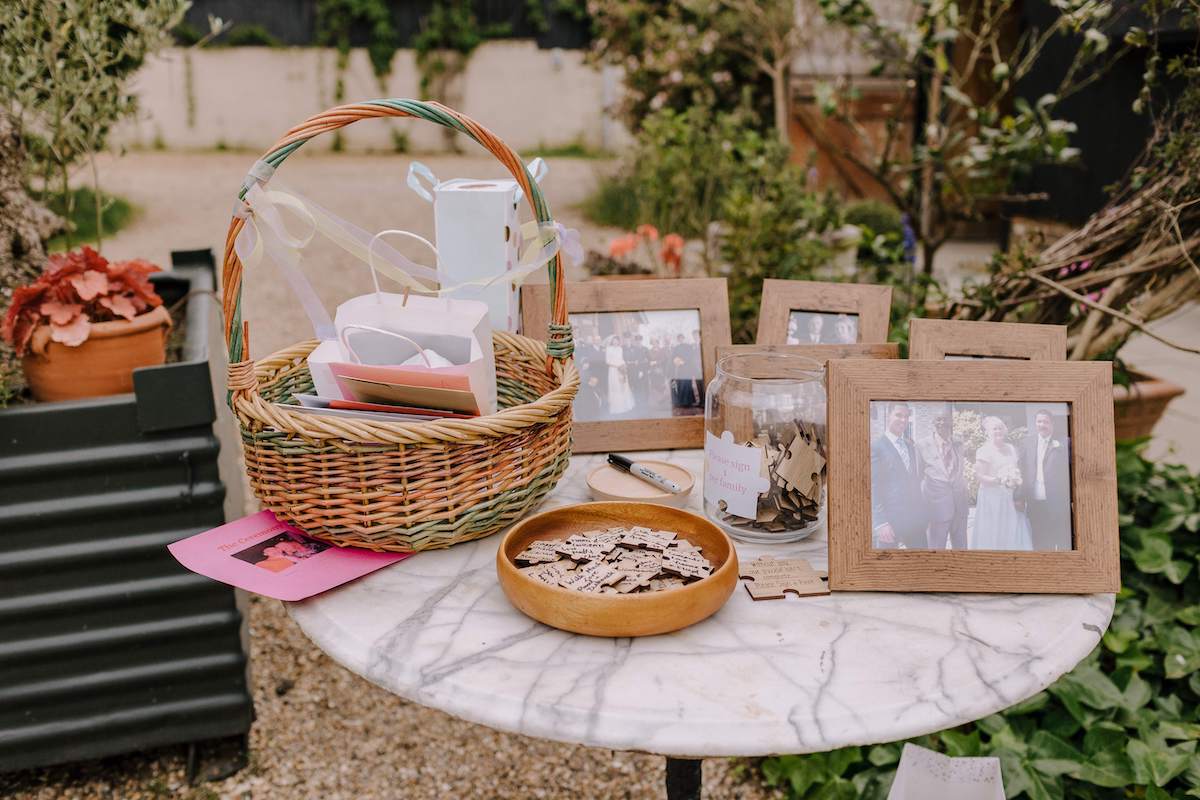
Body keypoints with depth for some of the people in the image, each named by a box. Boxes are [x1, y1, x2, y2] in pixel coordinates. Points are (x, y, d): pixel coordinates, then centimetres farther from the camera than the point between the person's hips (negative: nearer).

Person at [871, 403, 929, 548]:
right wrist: (880, 523, -18)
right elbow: (873, 488, -11)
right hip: (890, 521, -6)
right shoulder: (876, 447, -7)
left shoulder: (911, 446, 15)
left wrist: (923, 514, 10)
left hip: (916, 519, 6)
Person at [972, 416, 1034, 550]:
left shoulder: (1012, 449, 13)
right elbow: (981, 476, -11)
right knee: (994, 534, -4)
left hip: (1012, 498, 5)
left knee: (1015, 532, 1)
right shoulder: (983, 451, -6)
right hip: (992, 498, -5)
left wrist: (1018, 481, -2)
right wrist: (1000, 481, -23)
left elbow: (1019, 471, 20)